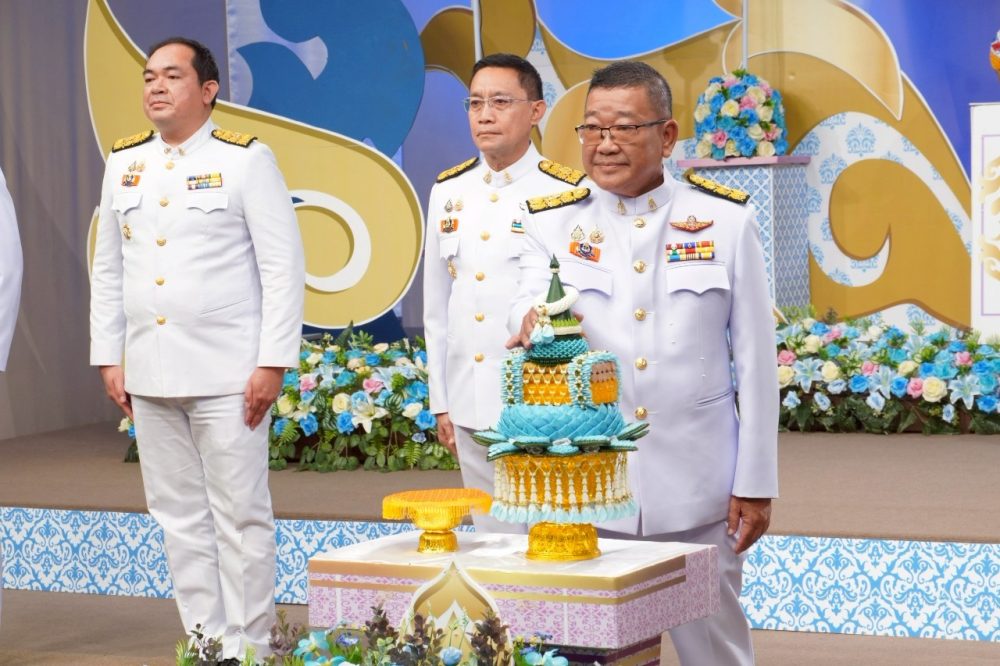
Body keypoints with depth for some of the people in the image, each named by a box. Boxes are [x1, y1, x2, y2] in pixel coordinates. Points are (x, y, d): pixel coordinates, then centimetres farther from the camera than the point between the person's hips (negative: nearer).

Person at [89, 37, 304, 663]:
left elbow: (283, 266, -6)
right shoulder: (124, 163, 11)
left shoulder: (246, 159, -3)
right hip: (149, 375, 5)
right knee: (179, 517, 10)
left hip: (226, 373, -5)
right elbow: (108, 270, 15)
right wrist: (109, 357, 9)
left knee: (240, 516, -2)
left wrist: (273, 362, -12)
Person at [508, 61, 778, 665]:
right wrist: (530, 327, -37)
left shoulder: (726, 222, 0)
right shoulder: (551, 222, 3)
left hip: (697, 486, -1)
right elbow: (530, 311, -12)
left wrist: (756, 481, 0)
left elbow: (755, 361, 2)